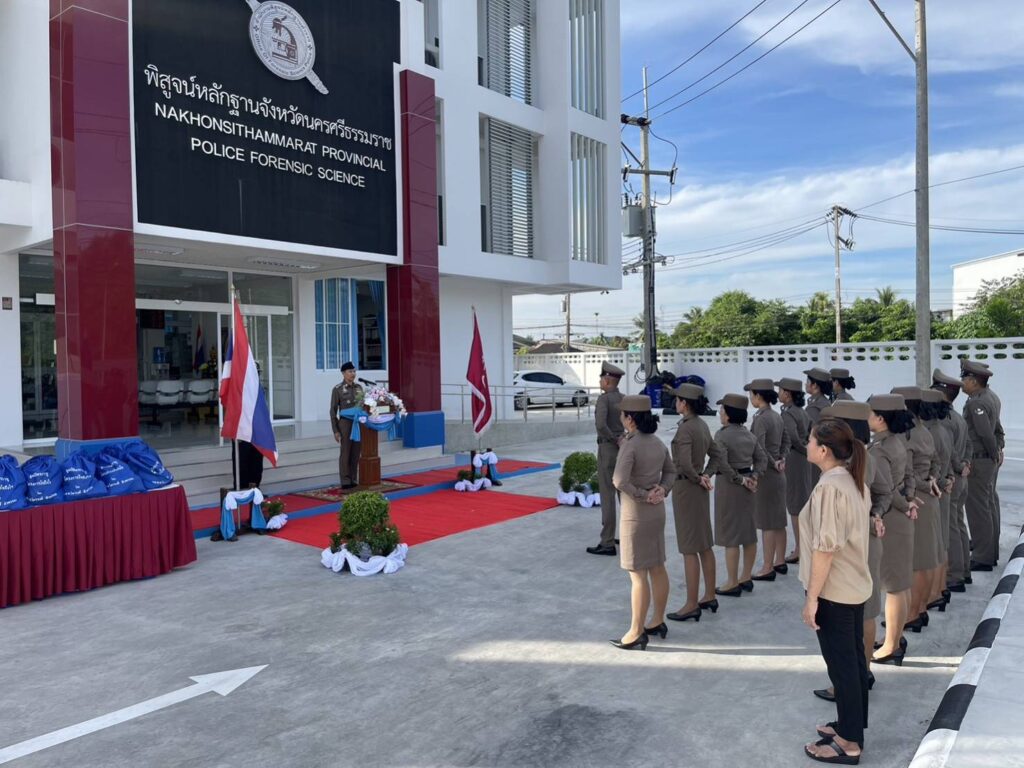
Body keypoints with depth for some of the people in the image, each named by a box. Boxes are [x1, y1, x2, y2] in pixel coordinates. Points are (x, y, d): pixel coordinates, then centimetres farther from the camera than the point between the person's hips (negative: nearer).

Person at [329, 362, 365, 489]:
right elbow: (333, 411, -4)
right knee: (345, 453, -1)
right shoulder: (337, 389, -4)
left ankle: (353, 480, 14)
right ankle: (345, 481, 5)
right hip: (345, 423, -4)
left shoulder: (359, 388, 10)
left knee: (356, 453, 6)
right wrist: (335, 430, -8)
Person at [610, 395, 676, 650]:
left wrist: (641, 495, -18)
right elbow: (671, 471, 17)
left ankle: (636, 634, 10)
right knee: (657, 568, 17)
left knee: (638, 574, 0)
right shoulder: (657, 443, 4)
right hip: (657, 512, 8)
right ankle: (658, 622, 30)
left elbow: (619, 481, -31)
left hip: (636, 514, -8)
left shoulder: (630, 445, -20)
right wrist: (662, 490, 2)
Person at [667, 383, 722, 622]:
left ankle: (691, 605, 6)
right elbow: (715, 454, 18)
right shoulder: (702, 425, 7)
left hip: (686, 488, -9)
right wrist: (705, 475, 9)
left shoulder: (685, 428, -20)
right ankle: (709, 597, 27)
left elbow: (684, 464, -29)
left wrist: (697, 479, -12)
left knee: (689, 548, -2)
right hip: (700, 489, 9)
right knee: (704, 545, 16)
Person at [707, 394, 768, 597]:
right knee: (748, 531, 14)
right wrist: (753, 477, 1)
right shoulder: (749, 434, 8)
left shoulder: (722, 435, -16)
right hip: (746, 485, 8)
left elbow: (720, 463, -27)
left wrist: (738, 479, -15)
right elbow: (762, 459, 10)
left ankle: (733, 584, 7)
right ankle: (746, 578, 25)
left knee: (730, 534, 0)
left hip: (729, 485, -8)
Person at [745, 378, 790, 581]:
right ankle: (780, 562, 26)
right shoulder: (777, 416, 9)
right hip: (778, 474, 9)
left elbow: (760, 449, -25)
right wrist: (781, 460, 4)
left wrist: (773, 464, -11)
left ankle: (767, 569, 4)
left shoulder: (761, 419, -18)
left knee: (767, 523, -2)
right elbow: (786, 441, 16)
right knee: (778, 521, 16)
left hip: (765, 473, -9)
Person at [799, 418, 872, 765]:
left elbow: (825, 548, -25)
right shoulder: (854, 482, 6)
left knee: (840, 664, 3)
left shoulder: (828, 487, -23)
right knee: (853, 659, 18)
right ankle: (851, 724, 33)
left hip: (833, 592, -9)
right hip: (855, 587, 9)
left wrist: (812, 598, -19)